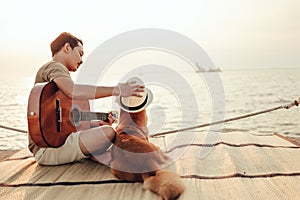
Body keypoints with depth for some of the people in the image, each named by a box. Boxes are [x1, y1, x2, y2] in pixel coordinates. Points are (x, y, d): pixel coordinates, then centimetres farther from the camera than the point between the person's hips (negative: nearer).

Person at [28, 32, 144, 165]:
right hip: (48, 148, -11)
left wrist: (98, 124, 11)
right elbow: (72, 91, -33)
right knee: (109, 132, -28)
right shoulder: (54, 66, -8)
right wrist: (116, 90, -31)